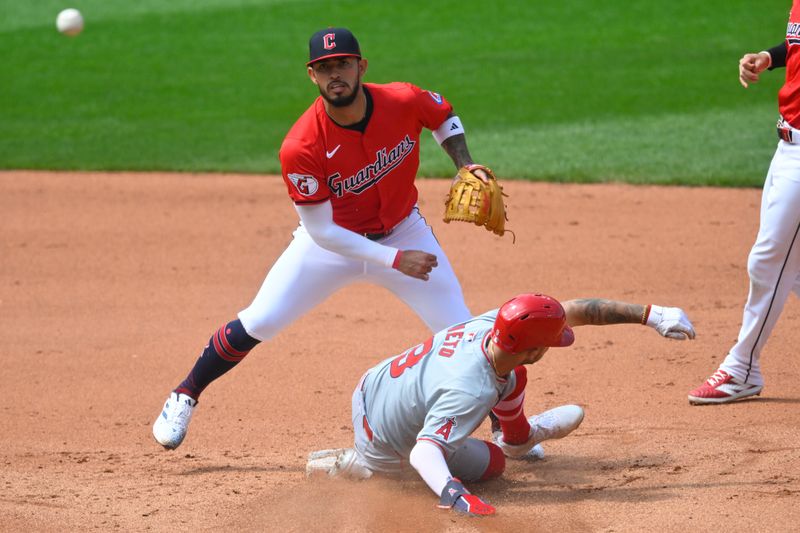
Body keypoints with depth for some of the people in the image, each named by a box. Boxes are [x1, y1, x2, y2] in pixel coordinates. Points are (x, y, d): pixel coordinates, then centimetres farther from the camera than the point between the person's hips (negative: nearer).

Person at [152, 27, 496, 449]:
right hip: (333, 239, -2)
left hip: (403, 232, 2)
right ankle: (183, 398, 15)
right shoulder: (300, 148, -31)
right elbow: (321, 230, -23)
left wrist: (465, 166, -15)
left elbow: (445, 117, 3)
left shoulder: (404, 101, -23)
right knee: (259, 322, -7)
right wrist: (394, 260, -27)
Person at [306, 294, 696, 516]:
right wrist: (454, 494, -65)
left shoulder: (490, 323, -21)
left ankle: (520, 437, 39)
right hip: (385, 447, -7)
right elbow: (424, 451, -47)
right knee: (490, 463, 15)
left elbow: (575, 311, -12)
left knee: (514, 377, 4)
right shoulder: (472, 393, -42)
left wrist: (649, 315, -13)